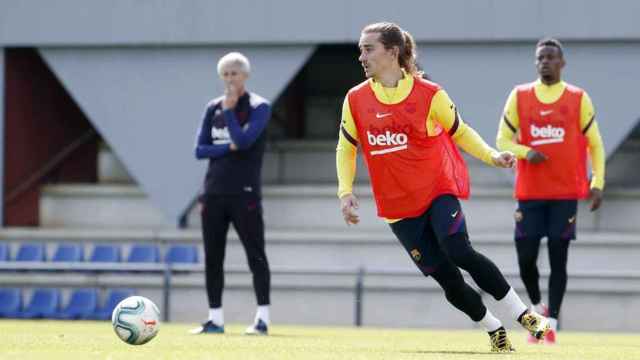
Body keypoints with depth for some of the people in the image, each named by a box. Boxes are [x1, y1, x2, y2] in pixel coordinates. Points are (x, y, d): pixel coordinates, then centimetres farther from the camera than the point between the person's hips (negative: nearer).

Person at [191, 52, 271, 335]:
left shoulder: (259, 107, -2)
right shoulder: (213, 107, 11)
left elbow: (244, 140, -18)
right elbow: (200, 150, 5)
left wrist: (229, 110, -10)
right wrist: (228, 148, -9)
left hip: (244, 194, -5)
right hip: (214, 192, 5)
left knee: (256, 256, -4)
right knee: (212, 258, 5)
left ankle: (263, 319, -3)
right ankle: (215, 319, 10)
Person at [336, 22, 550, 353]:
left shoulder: (429, 95, -6)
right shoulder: (355, 101, 0)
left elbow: (460, 132, 7)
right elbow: (345, 148, 11)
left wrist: (491, 156, -8)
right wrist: (345, 192, -1)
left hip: (439, 191, -3)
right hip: (397, 207, 3)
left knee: (458, 251, -26)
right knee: (446, 277, -3)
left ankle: (523, 315, -14)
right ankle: (494, 330, 18)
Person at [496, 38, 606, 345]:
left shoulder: (579, 99, 3)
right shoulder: (519, 96, 5)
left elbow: (595, 144, 7)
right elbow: (503, 139, 6)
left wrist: (597, 183, -3)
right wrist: (526, 152, -15)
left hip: (565, 193, -1)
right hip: (530, 193, 1)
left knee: (558, 258, -5)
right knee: (526, 257, -3)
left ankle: (552, 323, -2)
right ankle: (537, 307, 23)